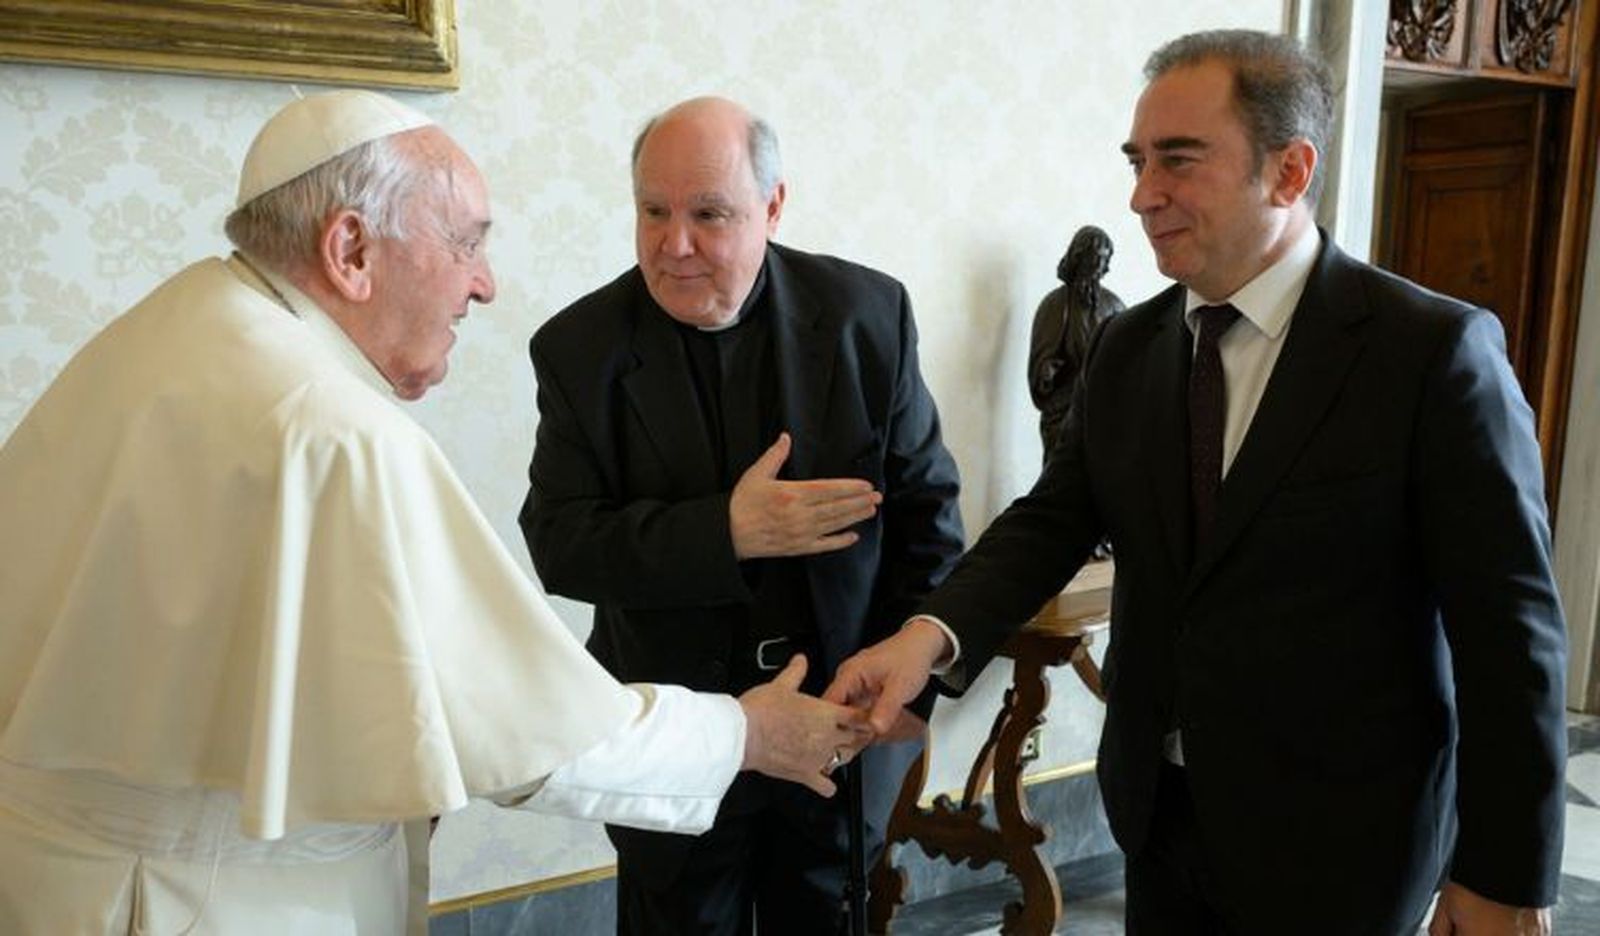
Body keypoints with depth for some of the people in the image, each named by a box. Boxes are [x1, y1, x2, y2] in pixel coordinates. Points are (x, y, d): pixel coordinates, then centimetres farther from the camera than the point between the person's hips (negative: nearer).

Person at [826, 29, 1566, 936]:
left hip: (1334, 835, -4)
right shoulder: (1126, 348, 2)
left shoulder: (1433, 349, -15)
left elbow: (1510, 628, -13)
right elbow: (1053, 518, 0)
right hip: (1162, 810, 5)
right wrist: (933, 633, -19)